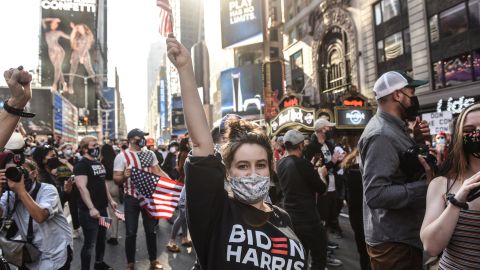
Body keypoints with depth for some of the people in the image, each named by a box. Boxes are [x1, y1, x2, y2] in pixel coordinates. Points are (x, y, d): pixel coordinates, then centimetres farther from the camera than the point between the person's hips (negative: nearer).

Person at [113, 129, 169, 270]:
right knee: (131, 232, 5)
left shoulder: (149, 154, 5)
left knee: (151, 230, 13)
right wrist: (124, 176, -33)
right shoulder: (122, 156, -8)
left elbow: (158, 171, 6)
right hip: (131, 198, -3)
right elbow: (116, 178, -10)